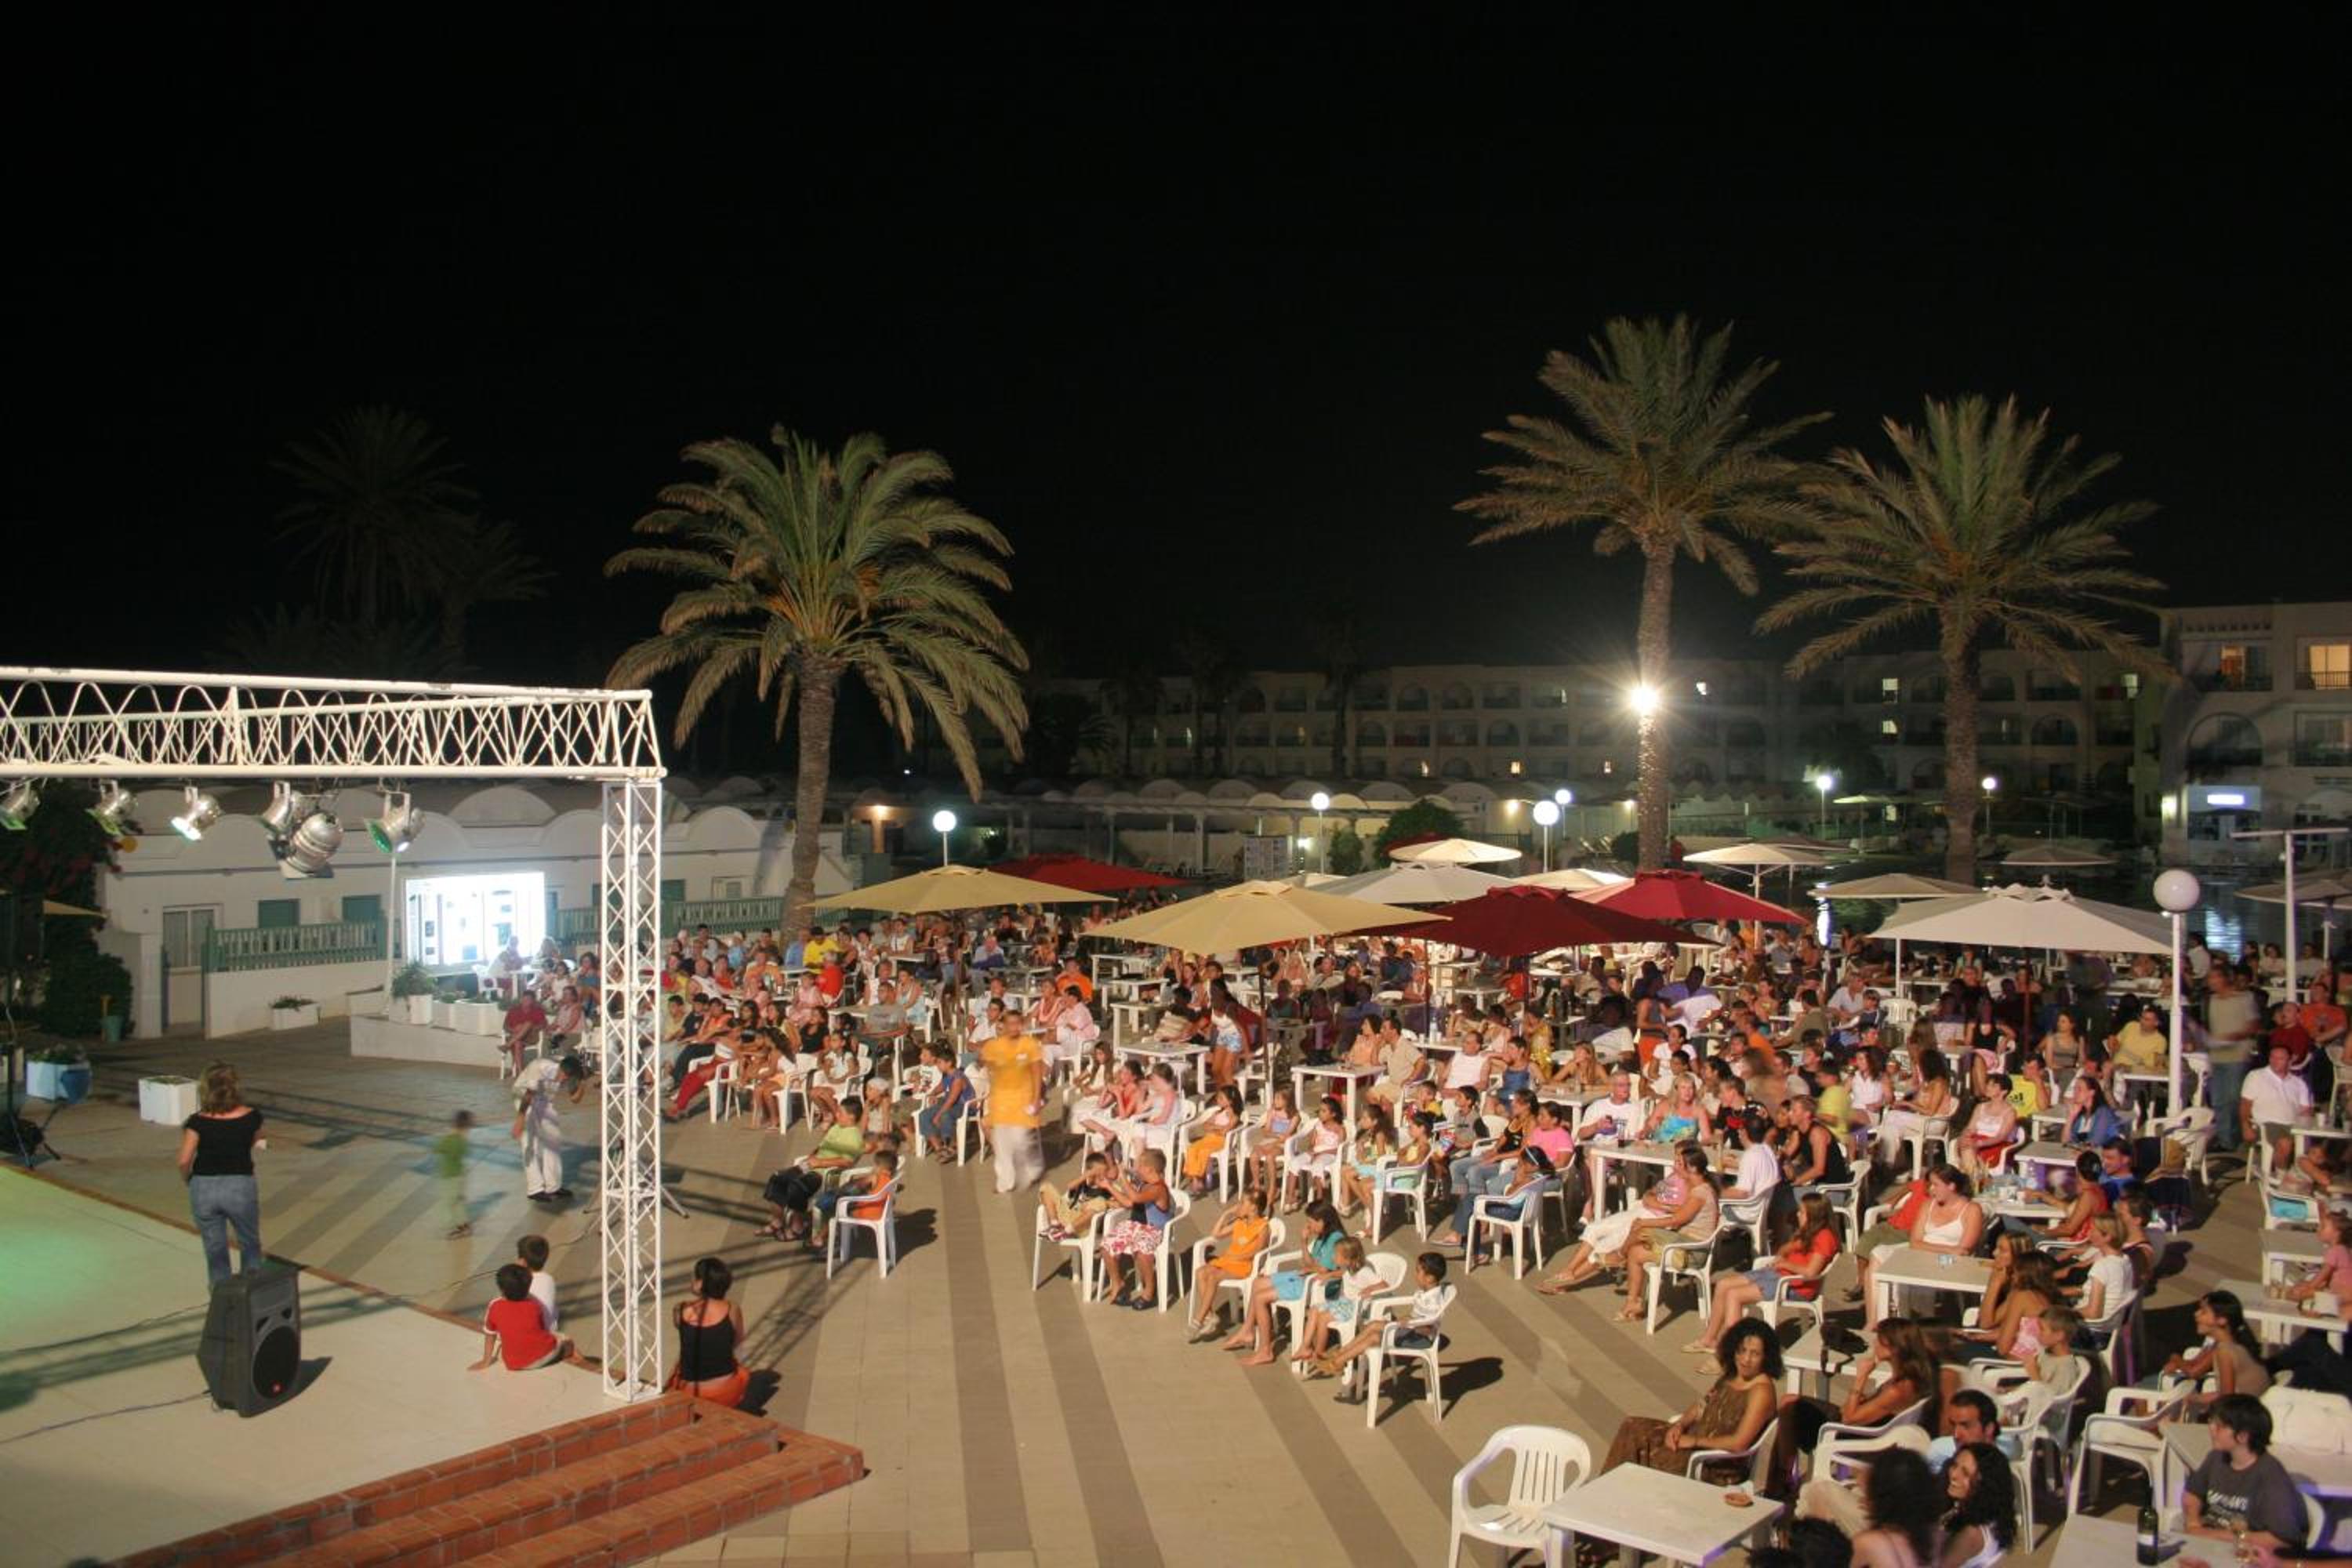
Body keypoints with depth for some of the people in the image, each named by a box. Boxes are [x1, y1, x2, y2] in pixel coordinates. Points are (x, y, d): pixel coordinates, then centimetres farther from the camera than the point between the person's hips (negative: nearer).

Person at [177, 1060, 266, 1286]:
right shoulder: (251, 1117, -8)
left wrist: (188, 1180, 5)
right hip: (241, 1187, 0)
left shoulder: (198, 1122, -11)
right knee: (250, 1246, 20)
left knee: (215, 1251, 14)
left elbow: (184, 1161, -12)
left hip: (204, 1188, 0)